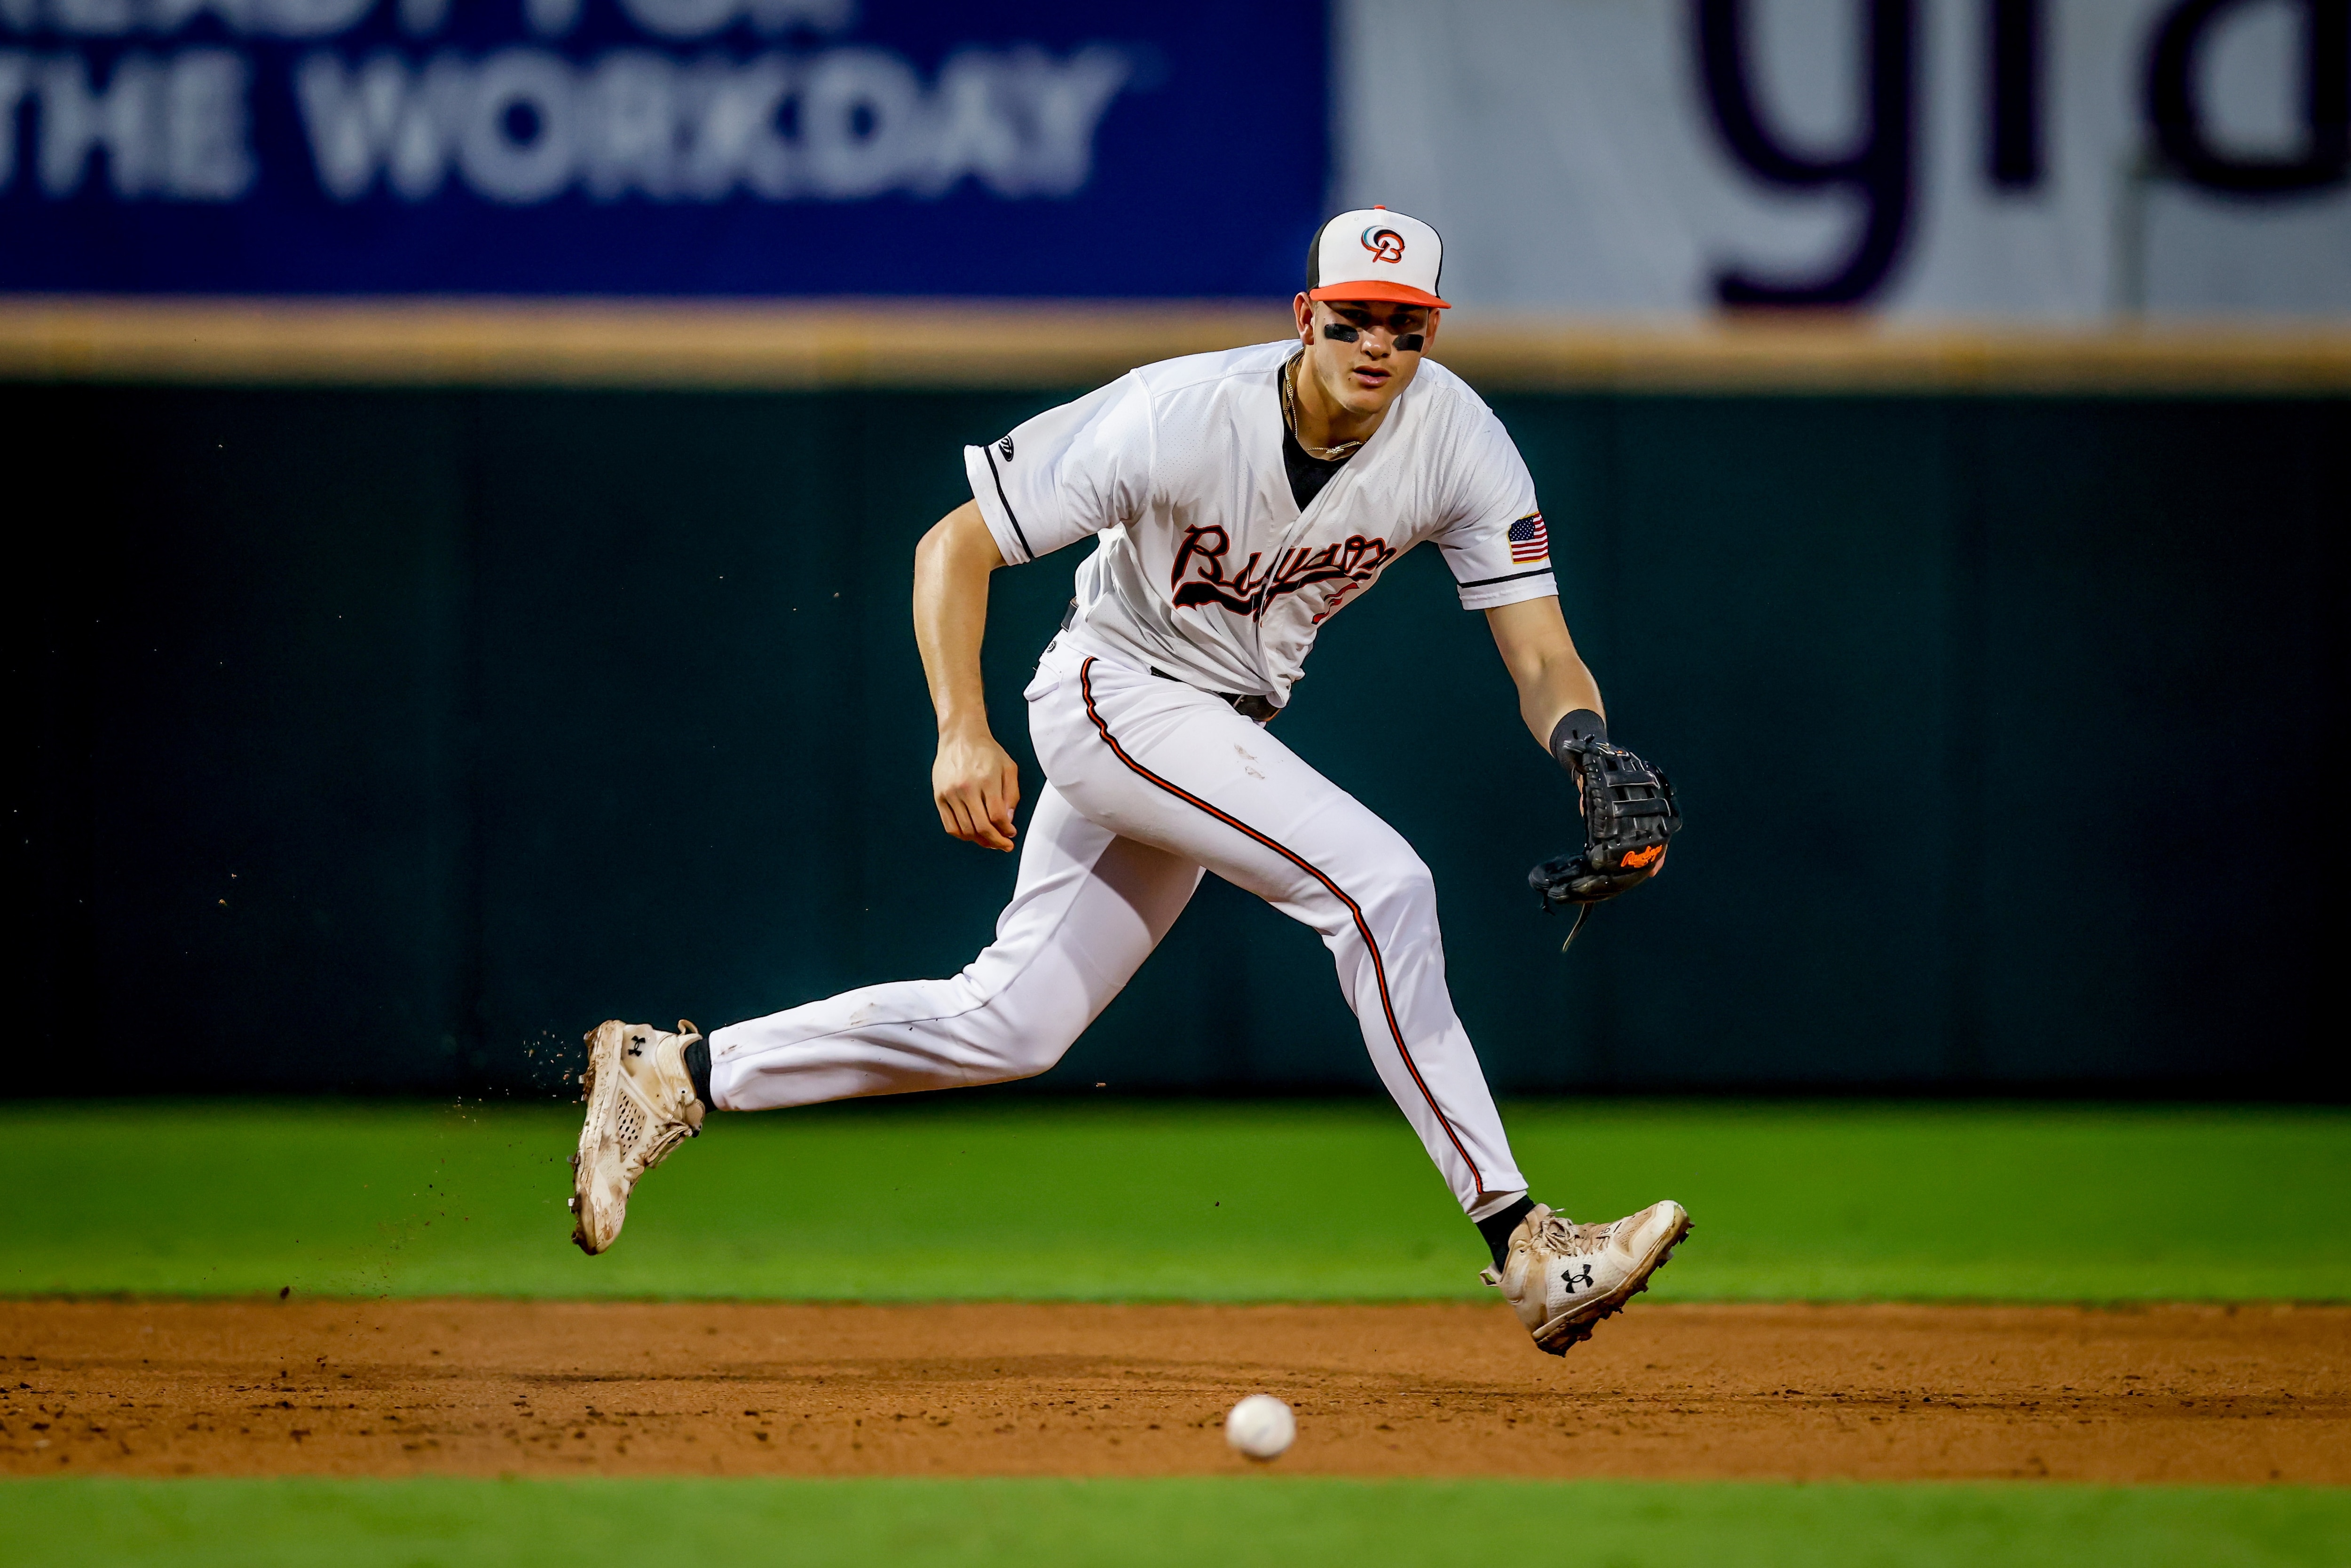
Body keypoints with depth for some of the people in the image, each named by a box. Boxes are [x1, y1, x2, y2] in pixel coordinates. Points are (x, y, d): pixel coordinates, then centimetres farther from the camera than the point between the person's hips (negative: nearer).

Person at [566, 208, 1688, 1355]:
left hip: (1225, 731, 6)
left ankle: (674, 1078, 20)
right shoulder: (1181, 419, -25)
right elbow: (955, 545, -18)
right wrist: (962, 734, -30)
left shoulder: (1457, 442, -14)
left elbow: (1541, 659, -16)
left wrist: (1584, 742, -39)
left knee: (1008, 1024, 8)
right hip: (1116, 692, -6)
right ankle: (1519, 1244, -23)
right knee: (1378, 881, -25)